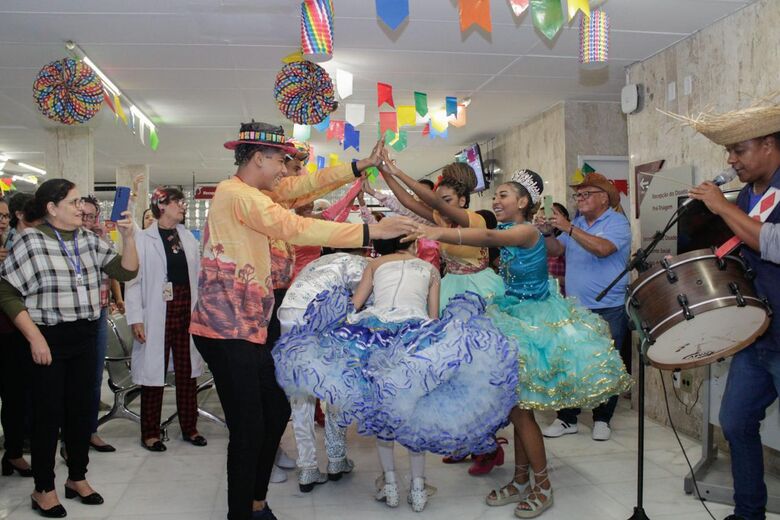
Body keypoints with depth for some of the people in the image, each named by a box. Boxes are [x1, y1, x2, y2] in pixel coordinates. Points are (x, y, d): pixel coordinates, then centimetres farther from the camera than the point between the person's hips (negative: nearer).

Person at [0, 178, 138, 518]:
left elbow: (126, 271, 5)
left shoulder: (90, 240, 8)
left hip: (84, 337, 5)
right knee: (48, 413, 3)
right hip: (48, 339, -5)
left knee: (81, 409, 12)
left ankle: (77, 478, 28)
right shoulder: (30, 241, -8)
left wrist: (128, 237, -10)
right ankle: (43, 489, 18)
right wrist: (34, 337, -15)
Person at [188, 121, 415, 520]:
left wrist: (360, 166, 15)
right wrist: (369, 232, -24)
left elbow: (303, 185, 18)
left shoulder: (249, 192, 15)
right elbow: (296, 229, -23)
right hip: (228, 332, -10)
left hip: (245, 329, 10)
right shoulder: (237, 195, -14)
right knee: (249, 429, -7)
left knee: (276, 411, 15)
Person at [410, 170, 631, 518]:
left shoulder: (528, 231, -19)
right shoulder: (506, 232, 10)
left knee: (519, 408, -5)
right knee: (518, 407, 12)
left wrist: (439, 233, -49)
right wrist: (434, 233, -15)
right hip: (517, 319, 8)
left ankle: (543, 486, 11)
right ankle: (520, 482, 23)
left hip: (536, 322, -8)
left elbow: (488, 237, -36)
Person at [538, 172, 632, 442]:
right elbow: (556, 251, 8)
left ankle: (602, 419, 16)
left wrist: (568, 228, -27)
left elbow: (602, 248, -26)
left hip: (609, 309, -5)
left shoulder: (617, 222, -7)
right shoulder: (577, 222, 13)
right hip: (575, 308, 6)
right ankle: (567, 418, 15)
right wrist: (548, 233, -11)